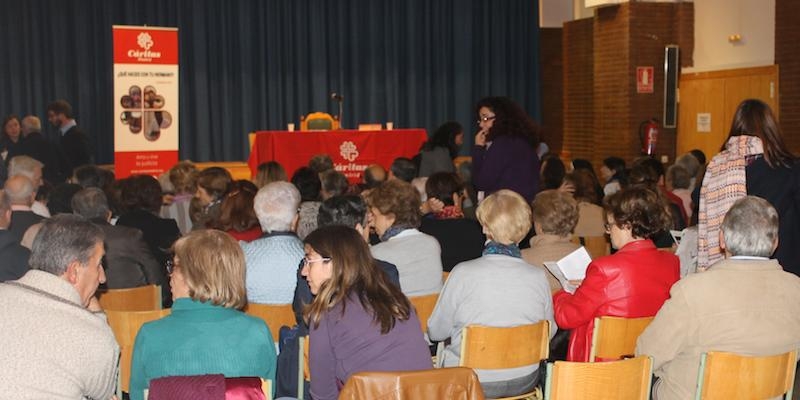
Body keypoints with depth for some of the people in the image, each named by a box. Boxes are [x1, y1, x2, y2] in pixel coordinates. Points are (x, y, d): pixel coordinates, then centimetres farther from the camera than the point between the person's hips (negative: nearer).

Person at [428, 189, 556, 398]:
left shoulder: (463, 273, -16)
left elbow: (435, 332, -5)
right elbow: (549, 332, 4)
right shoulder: (538, 277, -9)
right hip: (523, 381, 4)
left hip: (471, 383, -3)